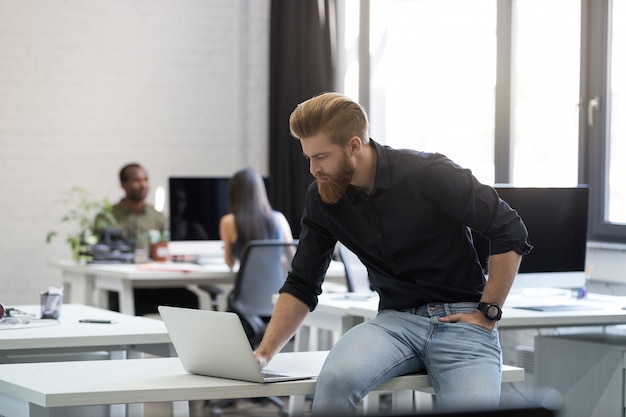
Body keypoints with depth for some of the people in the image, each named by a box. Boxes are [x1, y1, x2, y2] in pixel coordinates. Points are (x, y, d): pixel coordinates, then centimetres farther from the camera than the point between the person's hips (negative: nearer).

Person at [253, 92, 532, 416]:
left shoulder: (429, 174, -13)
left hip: (460, 319, -3)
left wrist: (488, 313, -8)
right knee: (336, 377, -31)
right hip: (397, 319, 3)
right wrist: (264, 352, -5)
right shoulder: (321, 198, 2)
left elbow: (511, 234, -8)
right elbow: (301, 286, 8)